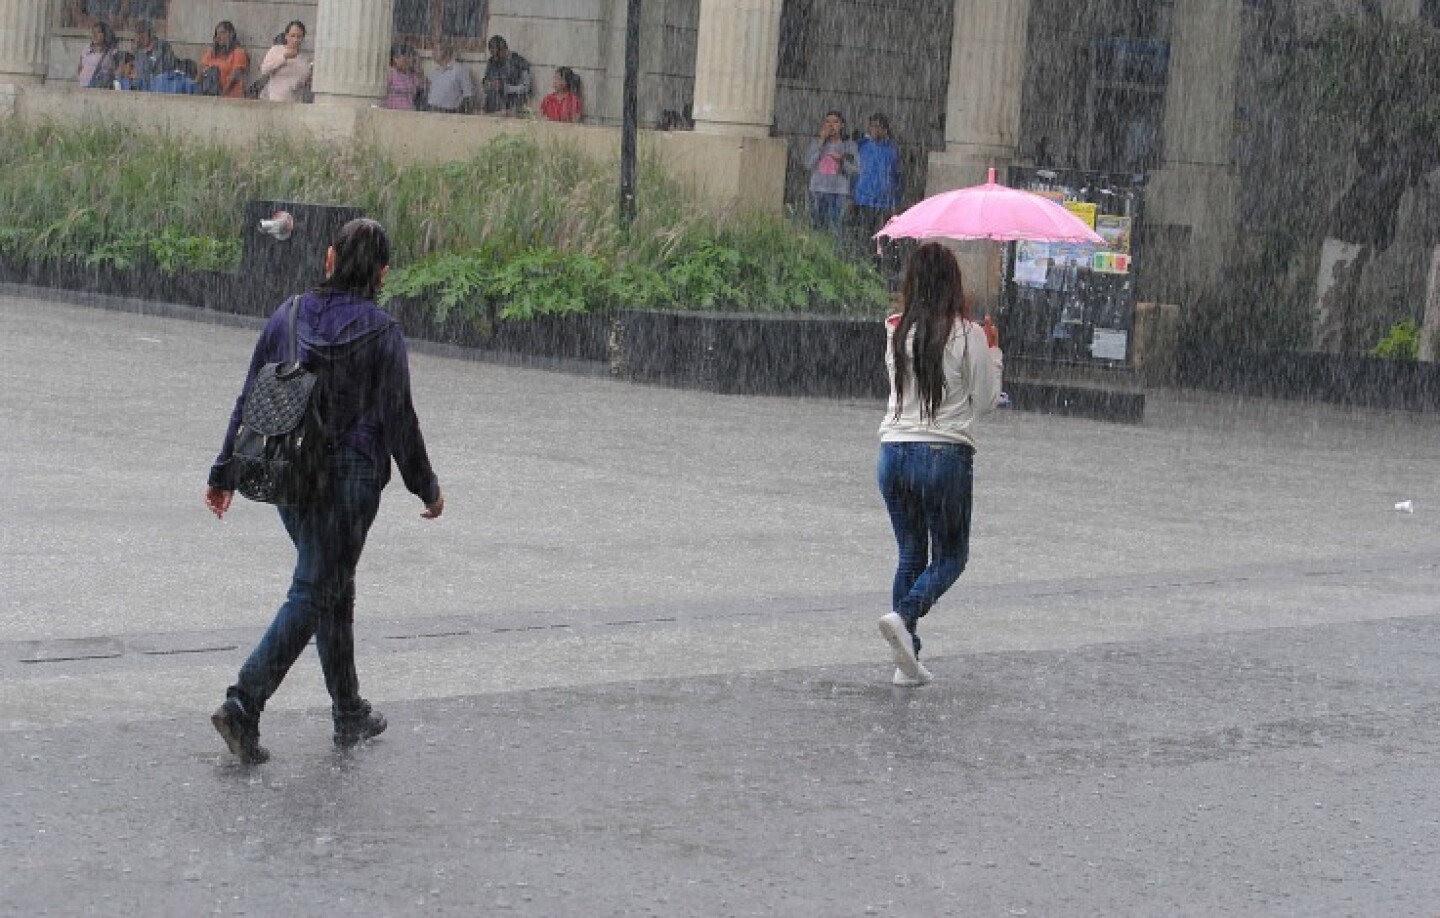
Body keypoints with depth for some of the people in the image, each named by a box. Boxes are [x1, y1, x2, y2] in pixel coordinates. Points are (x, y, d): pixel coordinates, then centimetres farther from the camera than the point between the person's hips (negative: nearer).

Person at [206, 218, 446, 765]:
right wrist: (427, 488, 5)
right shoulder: (381, 333, -10)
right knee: (315, 592, -1)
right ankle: (244, 703, -15)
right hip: (350, 478, -5)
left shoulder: (288, 318, 2)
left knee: (334, 585, 18)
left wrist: (224, 472, 14)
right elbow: (398, 420, -7)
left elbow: (249, 401, 5)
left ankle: (350, 713, 26)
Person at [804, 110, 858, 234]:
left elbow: (855, 170, 1)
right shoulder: (816, 142, 9)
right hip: (818, 191, 2)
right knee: (816, 226, 1)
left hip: (839, 192, -2)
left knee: (833, 228, -13)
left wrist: (842, 161, -18)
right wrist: (821, 141, -4)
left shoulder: (849, 146, 6)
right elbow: (808, 164, -4)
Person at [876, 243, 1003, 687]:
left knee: (910, 555, 15)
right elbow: (985, 400, 0)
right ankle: (904, 616, -17)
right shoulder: (967, 335, -7)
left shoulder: (898, 331, 3)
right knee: (951, 555, 11)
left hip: (894, 452, 4)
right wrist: (993, 352, 14)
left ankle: (906, 661, 10)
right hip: (946, 453, -4)